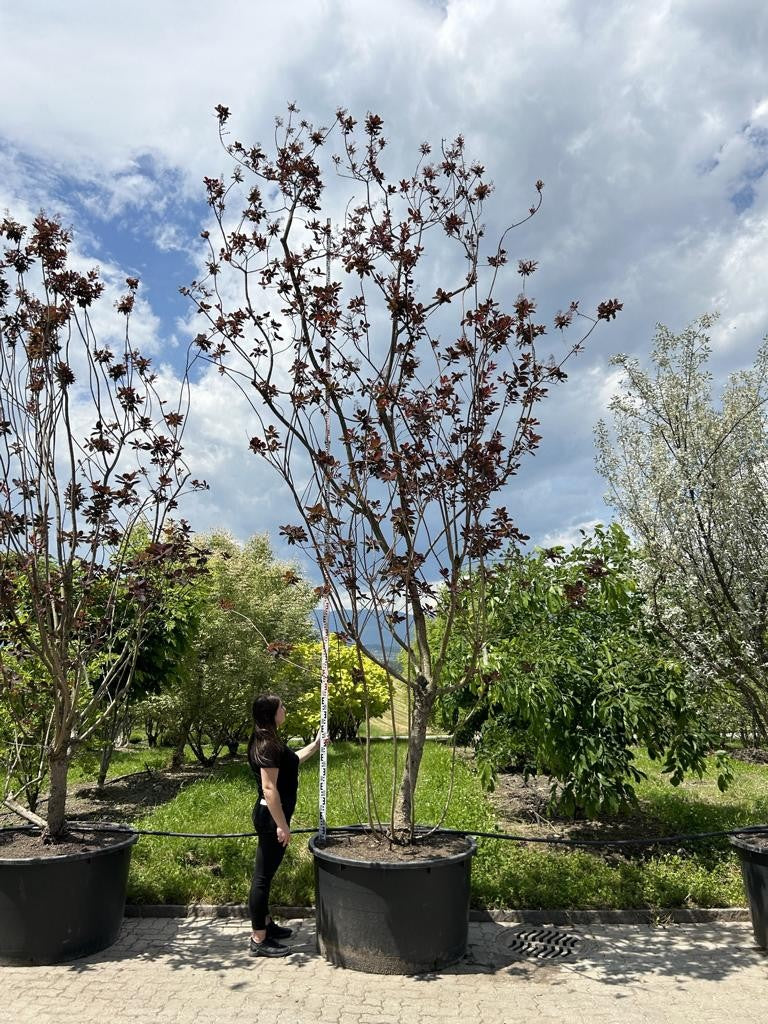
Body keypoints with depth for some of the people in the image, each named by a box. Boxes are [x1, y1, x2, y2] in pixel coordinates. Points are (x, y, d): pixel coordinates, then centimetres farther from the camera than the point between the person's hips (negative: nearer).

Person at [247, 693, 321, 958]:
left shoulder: (268, 741, 9)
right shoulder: (267, 744, -22)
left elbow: (290, 761, 27)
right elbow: (269, 788, -25)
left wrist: (315, 746, 27)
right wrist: (282, 825, -22)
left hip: (270, 815, 10)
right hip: (271, 817, -10)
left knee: (265, 873, 20)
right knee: (263, 875, 0)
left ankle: (265, 924, 34)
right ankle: (258, 940, 11)